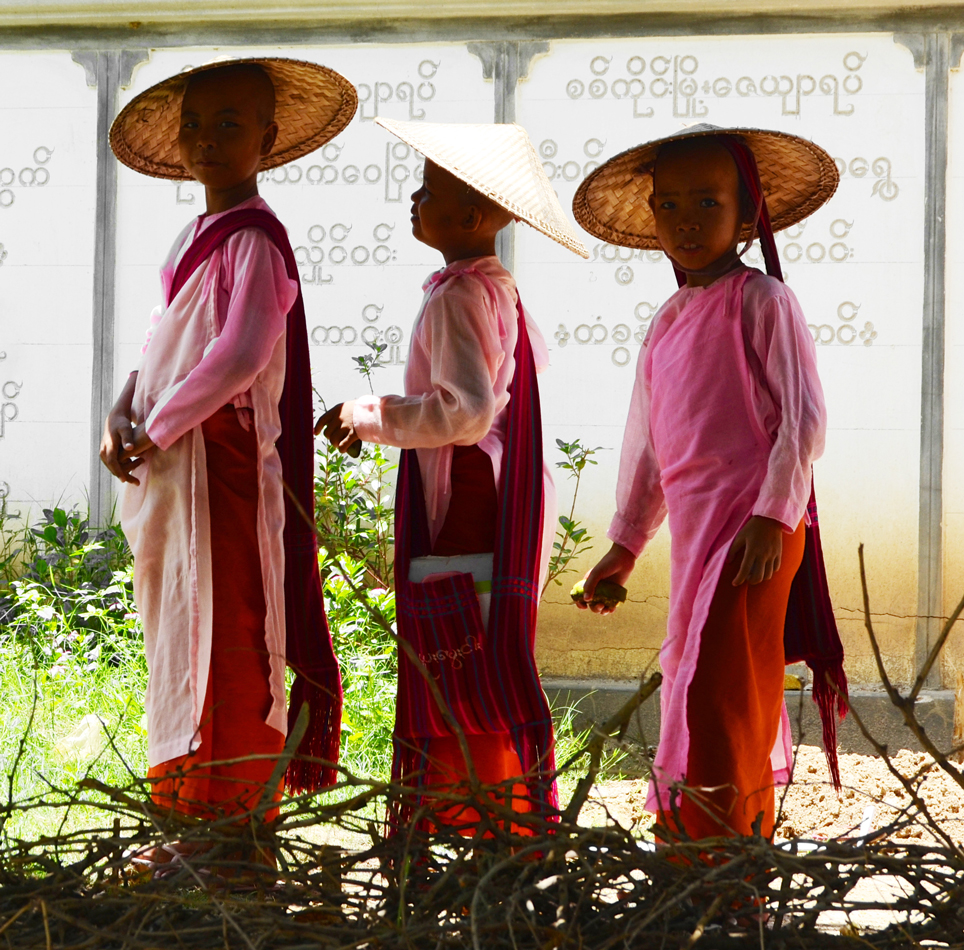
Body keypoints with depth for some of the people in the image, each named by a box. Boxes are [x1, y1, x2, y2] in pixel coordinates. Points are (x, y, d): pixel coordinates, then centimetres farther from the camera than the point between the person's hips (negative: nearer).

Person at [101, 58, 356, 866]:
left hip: (222, 466, -10)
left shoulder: (253, 241, -12)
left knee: (224, 641, -6)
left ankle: (232, 834, -1)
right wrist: (120, 418, 0)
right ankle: (200, 822, 22)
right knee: (183, 641, 13)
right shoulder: (197, 240, 17)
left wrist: (158, 430, -14)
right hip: (171, 469, 10)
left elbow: (239, 358, -25)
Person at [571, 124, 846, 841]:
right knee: (736, 707, 13)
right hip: (694, 528, 8)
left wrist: (773, 517, -18)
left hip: (753, 528, -8)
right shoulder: (668, 323, 17)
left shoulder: (761, 299, -4)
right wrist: (625, 543, 22)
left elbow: (805, 418, -10)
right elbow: (647, 442, 23)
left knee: (716, 693, -14)